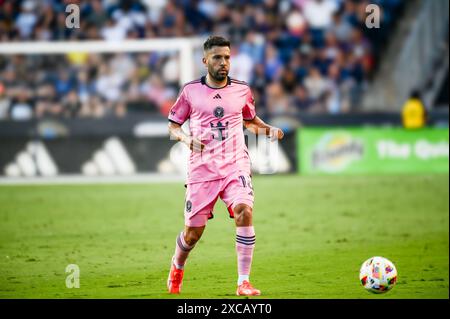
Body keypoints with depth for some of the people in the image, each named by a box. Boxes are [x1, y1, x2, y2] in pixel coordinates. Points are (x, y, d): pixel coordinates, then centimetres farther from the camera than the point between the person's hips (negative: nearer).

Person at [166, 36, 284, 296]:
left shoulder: (242, 90, 8)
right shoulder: (191, 91, 2)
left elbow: (250, 121, 25)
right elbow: (173, 125, 10)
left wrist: (268, 130, 5)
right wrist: (186, 138, -11)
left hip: (235, 166, 1)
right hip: (202, 169, -1)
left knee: (244, 211, -25)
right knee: (194, 231, 3)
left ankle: (244, 282, -20)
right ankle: (177, 266, 38)